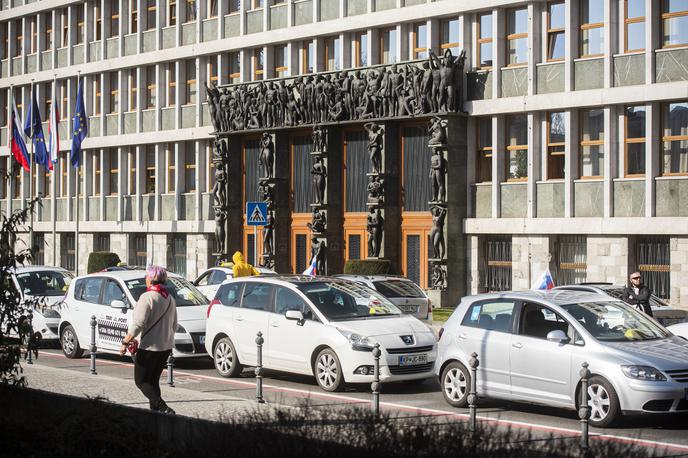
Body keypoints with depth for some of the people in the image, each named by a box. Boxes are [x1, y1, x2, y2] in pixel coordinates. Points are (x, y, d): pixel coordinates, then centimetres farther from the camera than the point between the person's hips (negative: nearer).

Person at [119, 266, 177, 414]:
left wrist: (125, 342, -15)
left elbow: (138, 324, -21)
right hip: (167, 346, 8)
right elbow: (174, 326, 16)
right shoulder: (170, 298, 11)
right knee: (153, 380, 17)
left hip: (150, 346, -8)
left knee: (141, 381, 0)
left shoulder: (147, 297, -15)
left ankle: (163, 408, -15)